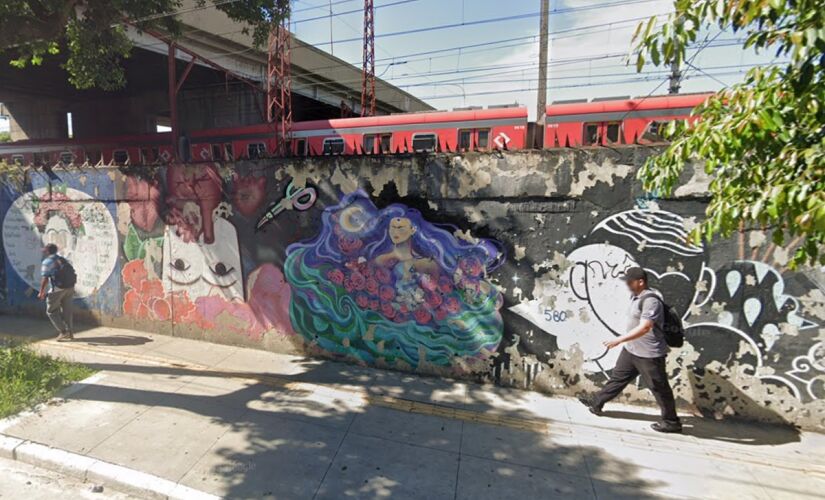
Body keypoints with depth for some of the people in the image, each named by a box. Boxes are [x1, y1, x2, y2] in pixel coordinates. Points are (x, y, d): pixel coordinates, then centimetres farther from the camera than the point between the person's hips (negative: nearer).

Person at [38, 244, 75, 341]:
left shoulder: (47, 262, -6)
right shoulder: (64, 260, 14)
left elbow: (45, 279, -12)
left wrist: (41, 292, -3)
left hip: (57, 289, -6)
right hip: (69, 288, 6)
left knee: (51, 311, 7)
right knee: (67, 311, 12)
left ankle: (63, 332, 0)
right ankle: (69, 332, 15)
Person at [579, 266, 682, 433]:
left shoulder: (651, 300, -24)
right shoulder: (636, 296, 7)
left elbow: (644, 327, -31)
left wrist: (619, 340, -32)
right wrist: (624, 341, 24)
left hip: (649, 354, -9)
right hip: (631, 349, 9)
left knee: (659, 388, 7)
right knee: (618, 377, 17)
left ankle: (671, 422, 24)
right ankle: (597, 403, 26)